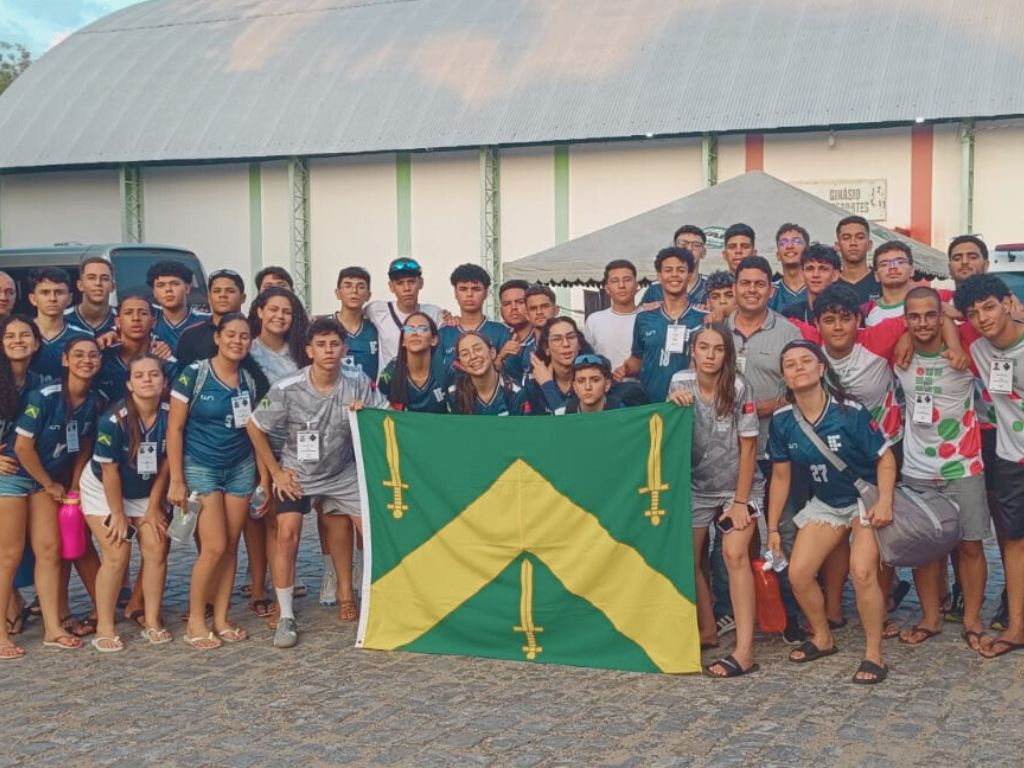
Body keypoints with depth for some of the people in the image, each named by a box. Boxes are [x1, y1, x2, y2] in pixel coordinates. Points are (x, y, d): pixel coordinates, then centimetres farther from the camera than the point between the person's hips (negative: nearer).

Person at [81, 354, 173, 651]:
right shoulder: (114, 419, -29)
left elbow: (165, 464, -8)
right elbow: (109, 471, -21)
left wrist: (154, 508, -4)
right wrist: (118, 514, -14)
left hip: (146, 493, 4)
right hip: (103, 491, -4)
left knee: (156, 550, -4)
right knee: (117, 555, -12)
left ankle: (152, 622, 8)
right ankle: (104, 628, -2)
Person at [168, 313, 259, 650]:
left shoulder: (250, 381, 5)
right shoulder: (193, 374, -10)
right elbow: (174, 428, -8)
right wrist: (176, 481, -11)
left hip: (240, 468, 5)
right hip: (201, 468, -5)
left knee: (231, 546, 4)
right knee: (215, 547, -9)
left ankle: (221, 618, 15)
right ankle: (195, 622, 5)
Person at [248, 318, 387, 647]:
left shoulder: (357, 383, -15)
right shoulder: (287, 389, -20)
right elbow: (255, 428, -8)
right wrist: (276, 472, -6)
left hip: (343, 472, 2)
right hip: (297, 473, -2)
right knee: (288, 535, -16)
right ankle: (286, 617, -3)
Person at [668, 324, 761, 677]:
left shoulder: (739, 387, -17)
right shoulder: (681, 382, -7)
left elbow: (748, 447, -14)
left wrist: (740, 502, -14)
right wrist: (673, 406, -21)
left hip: (739, 487, -4)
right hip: (696, 486, 5)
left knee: (735, 554, -20)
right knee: (689, 558, 6)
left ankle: (745, 651, -22)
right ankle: (707, 631, 27)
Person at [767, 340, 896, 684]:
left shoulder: (850, 412, -22)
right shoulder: (782, 420, -9)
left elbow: (885, 458, -15)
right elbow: (780, 476, 2)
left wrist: (884, 501, -29)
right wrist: (772, 527, 5)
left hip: (865, 498, -5)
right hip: (825, 503, 5)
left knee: (862, 571, -23)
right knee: (798, 574, -3)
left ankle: (874, 654, -8)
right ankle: (823, 638, 23)